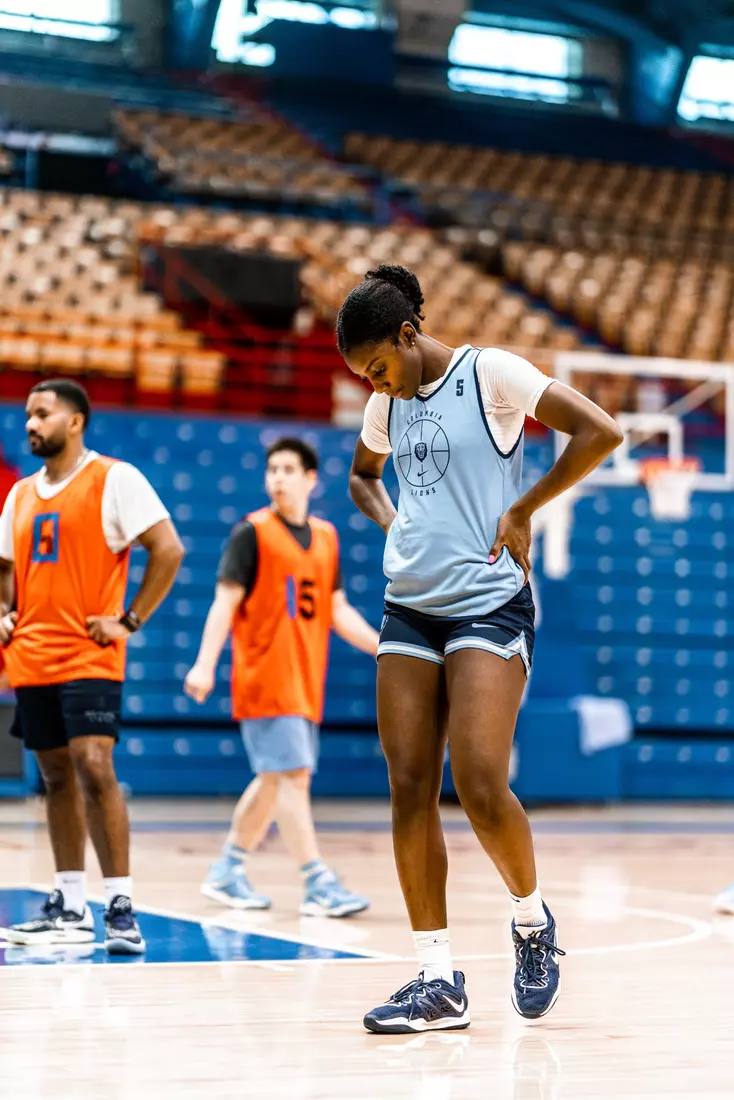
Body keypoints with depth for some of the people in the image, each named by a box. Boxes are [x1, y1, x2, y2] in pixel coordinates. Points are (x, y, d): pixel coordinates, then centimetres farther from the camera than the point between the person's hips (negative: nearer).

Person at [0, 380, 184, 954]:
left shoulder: (114, 478, -5)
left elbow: (168, 550, -10)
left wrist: (130, 620, -13)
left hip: (89, 657, -7)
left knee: (95, 769, -16)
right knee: (57, 777, 11)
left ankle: (121, 907, -12)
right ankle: (69, 907, 18)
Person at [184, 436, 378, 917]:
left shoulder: (326, 537, 13)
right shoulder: (252, 532, -5)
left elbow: (338, 611, 18)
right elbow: (226, 600, -9)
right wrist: (205, 664, -18)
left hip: (305, 680, 7)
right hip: (265, 675, -7)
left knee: (274, 780, 11)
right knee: (291, 774, -11)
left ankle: (228, 871, 24)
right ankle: (319, 883, -12)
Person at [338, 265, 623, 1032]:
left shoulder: (491, 373, -7)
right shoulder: (387, 403, 13)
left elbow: (600, 432, -13)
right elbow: (362, 474, 33)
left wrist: (522, 511, -10)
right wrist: (390, 522, 12)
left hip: (488, 604, -7)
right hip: (408, 608, 7)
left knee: (480, 786, -15)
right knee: (409, 789, 0)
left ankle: (531, 919, 15)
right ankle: (438, 981, 5)